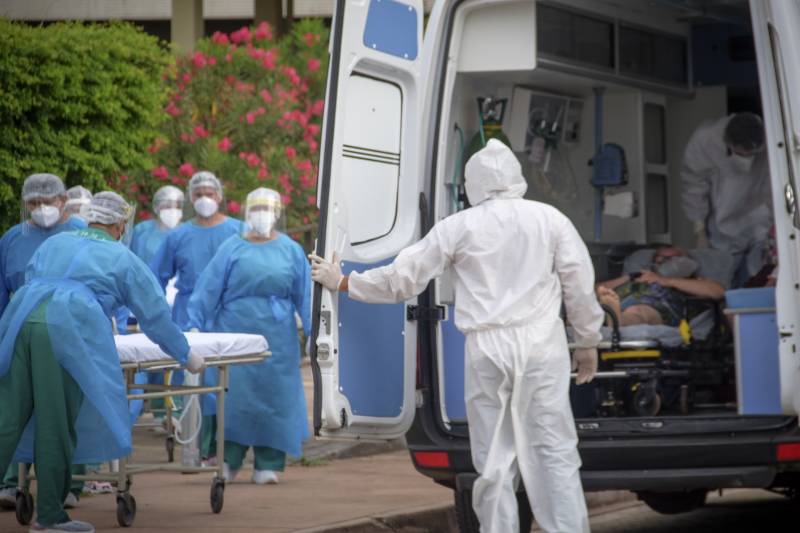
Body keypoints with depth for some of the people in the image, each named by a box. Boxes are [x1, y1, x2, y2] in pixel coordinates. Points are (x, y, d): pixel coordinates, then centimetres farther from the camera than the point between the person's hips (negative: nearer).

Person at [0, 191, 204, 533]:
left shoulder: (53, 243, 30)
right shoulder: (123, 260, 17)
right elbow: (155, 314, 20)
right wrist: (185, 356, 32)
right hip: (68, 333, -5)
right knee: (57, 425, 0)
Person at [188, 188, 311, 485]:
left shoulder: (291, 252, 9)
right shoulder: (232, 249, 5)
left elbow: (305, 295, 9)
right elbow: (208, 290, 3)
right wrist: (196, 326, -1)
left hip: (277, 338, 1)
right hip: (235, 332, -1)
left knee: (274, 393, 1)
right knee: (232, 395, -4)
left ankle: (268, 465, 8)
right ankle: (228, 462, 6)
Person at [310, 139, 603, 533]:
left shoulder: (459, 227, 5)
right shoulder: (550, 219, 4)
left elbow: (400, 278, 8)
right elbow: (580, 283, 5)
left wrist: (341, 283, 21)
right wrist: (587, 342, 17)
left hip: (487, 351, 0)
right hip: (541, 347, 0)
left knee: (494, 460, 6)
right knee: (555, 451, -1)